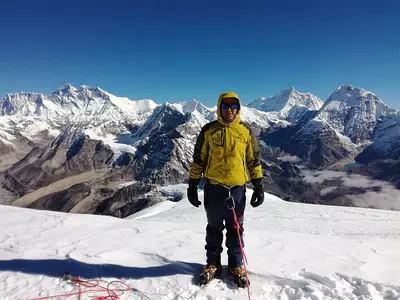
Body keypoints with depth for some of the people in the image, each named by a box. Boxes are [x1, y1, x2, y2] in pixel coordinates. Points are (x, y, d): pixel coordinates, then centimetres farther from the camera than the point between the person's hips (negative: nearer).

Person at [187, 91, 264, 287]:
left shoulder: (246, 131, 4)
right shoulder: (208, 130, 1)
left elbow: (254, 160, 8)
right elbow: (198, 159, 3)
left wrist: (259, 186, 3)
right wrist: (192, 185, 1)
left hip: (237, 188, 1)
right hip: (213, 188, 0)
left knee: (235, 229, 12)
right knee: (214, 228, 14)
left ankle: (236, 265, 29)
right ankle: (212, 263, 31)